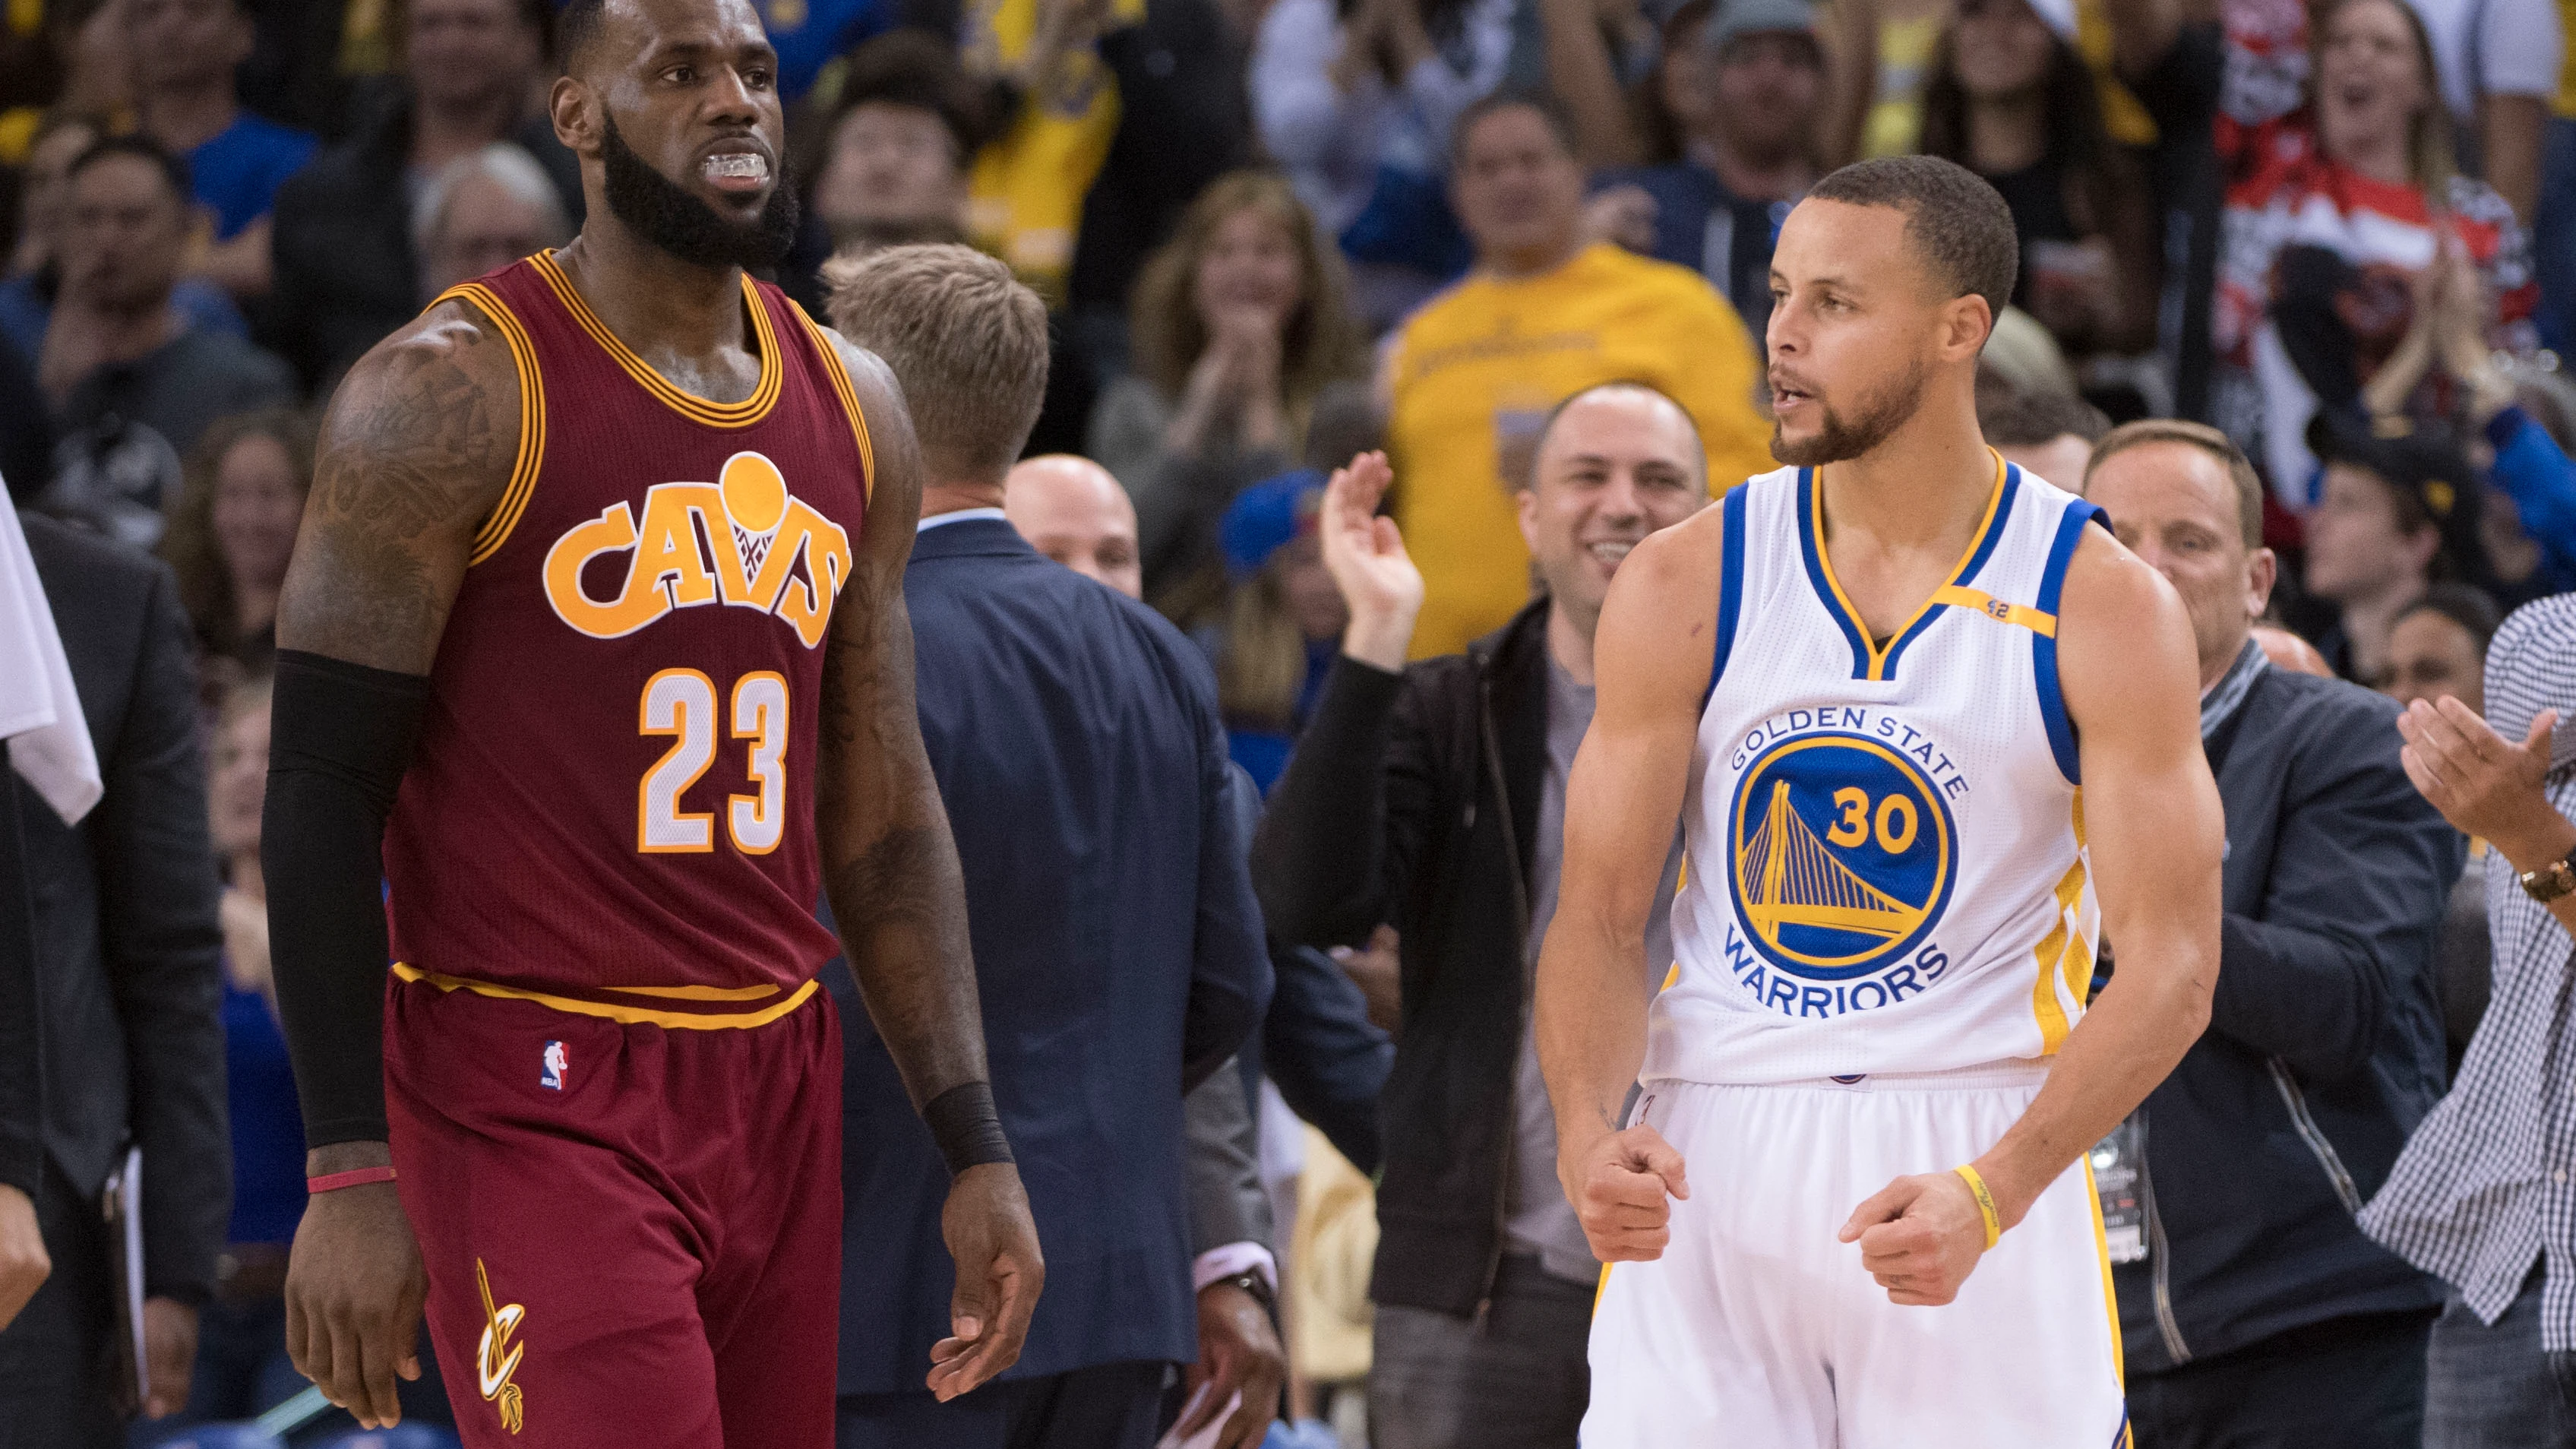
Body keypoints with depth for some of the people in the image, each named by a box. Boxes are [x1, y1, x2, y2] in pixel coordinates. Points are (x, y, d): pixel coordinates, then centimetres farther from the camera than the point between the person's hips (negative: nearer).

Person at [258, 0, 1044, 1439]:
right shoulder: (453, 395, -8)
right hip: (532, 1094, -6)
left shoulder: (856, 412, 12)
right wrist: (351, 1172, -14)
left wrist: (976, 1149, 11)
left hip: (778, 1093, 6)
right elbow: (323, 793, -9)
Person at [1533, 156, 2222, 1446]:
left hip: (1978, 1157, -2)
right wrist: (1586, 1129, -16)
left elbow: (2169, 965, -7)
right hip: (1705, 1170, 2)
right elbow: (1600, 915, 4)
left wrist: (1991, 1193, -21)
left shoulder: (2105, 609, -3)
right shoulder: (1683, 587, 3)